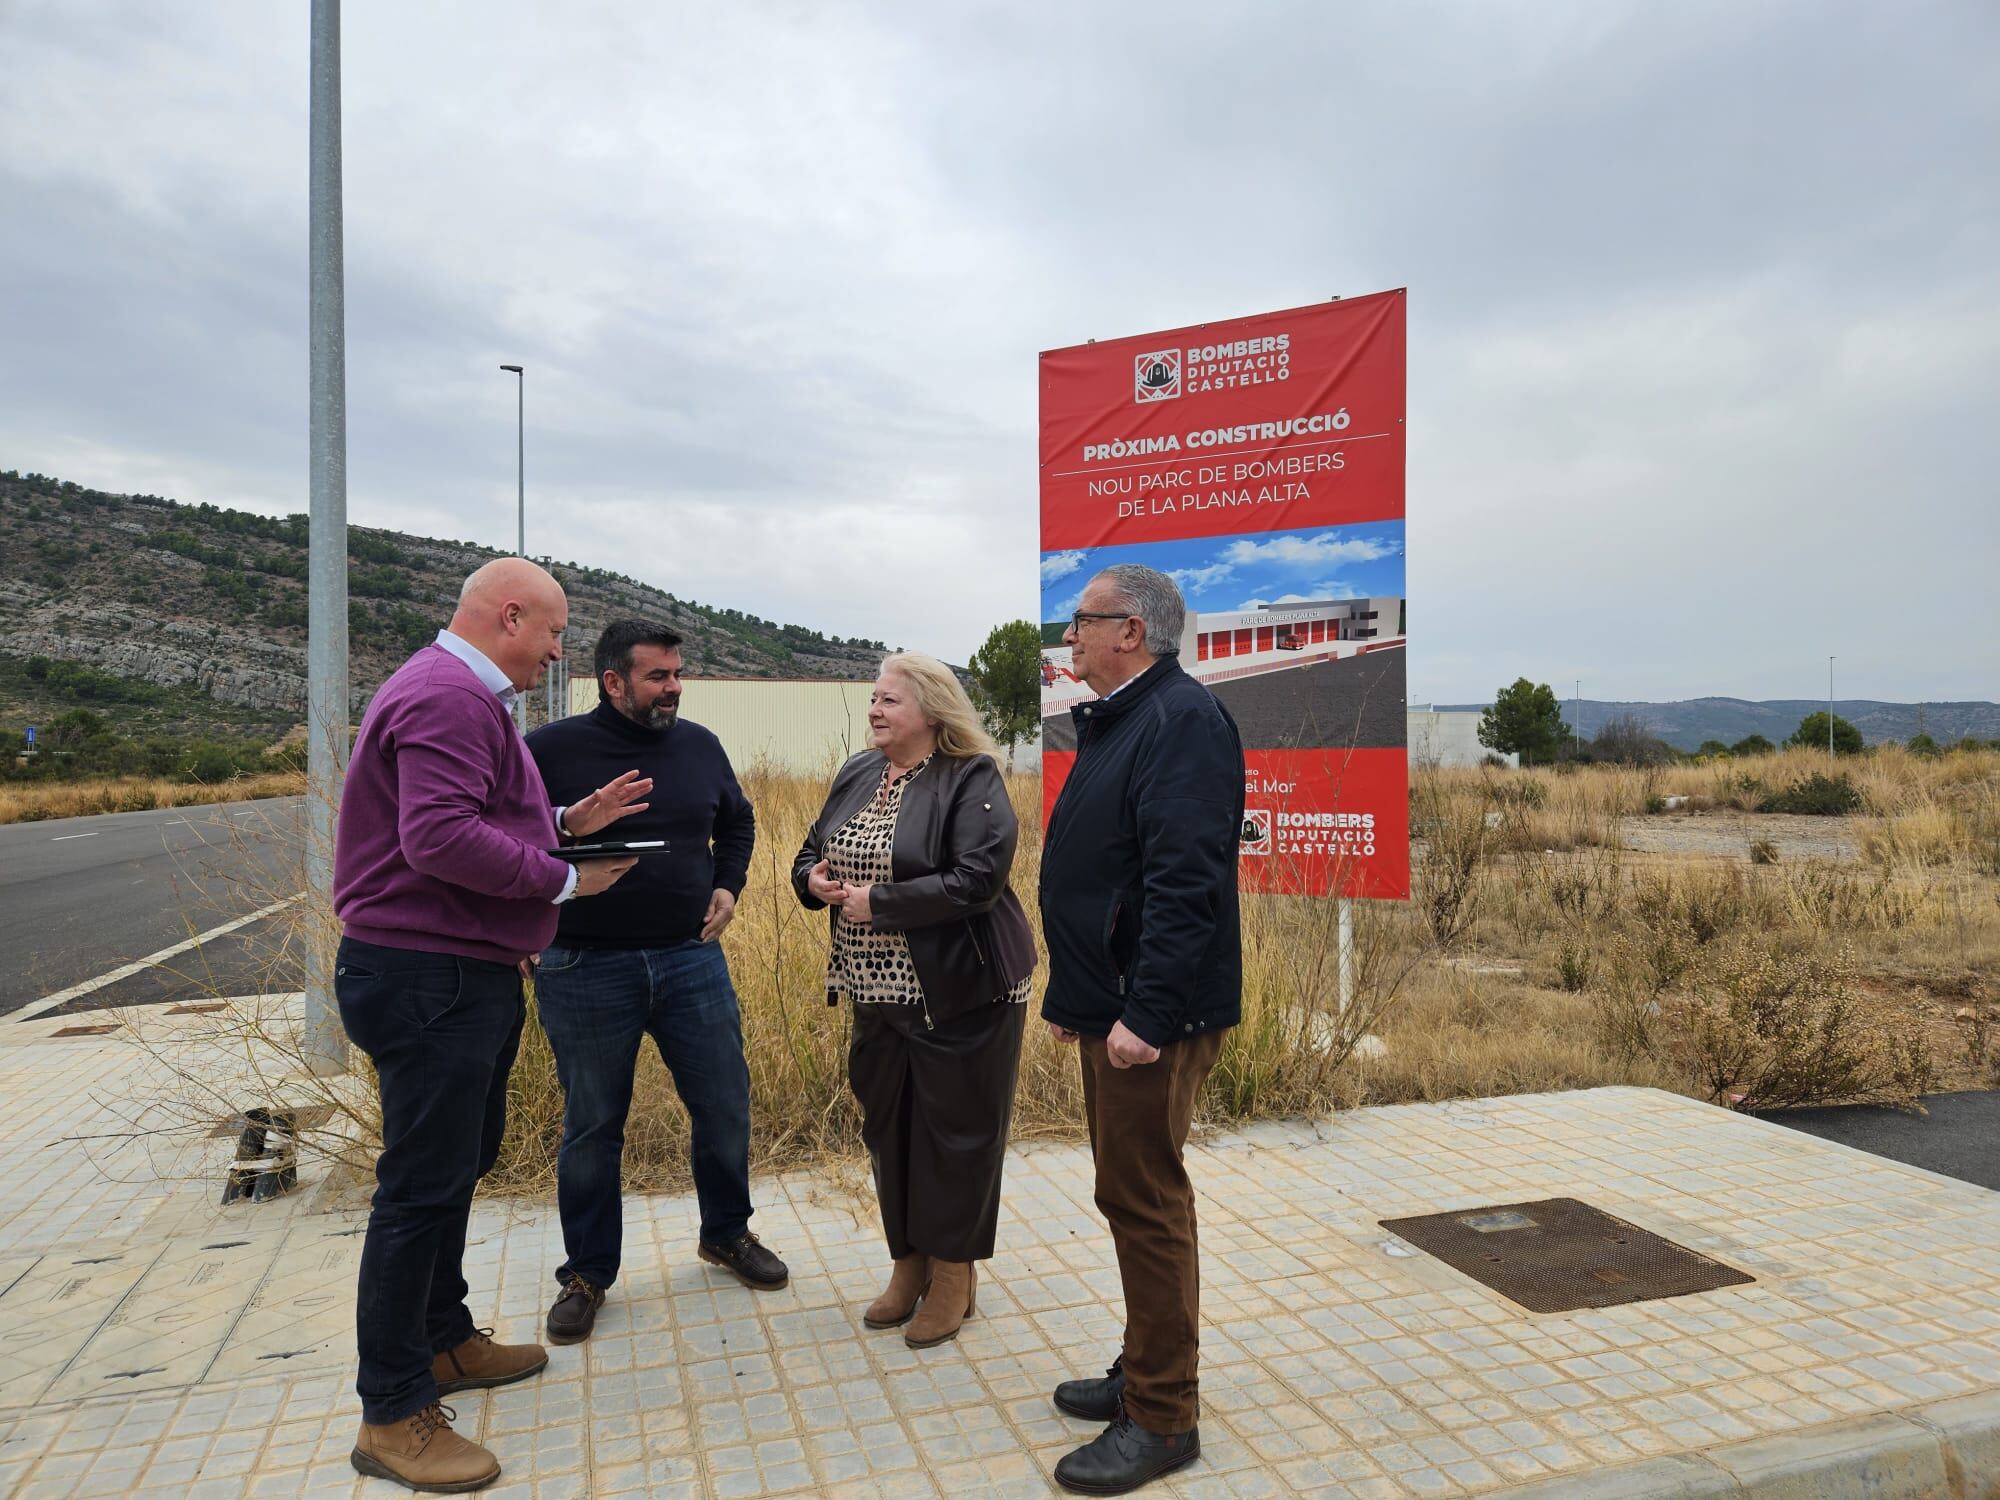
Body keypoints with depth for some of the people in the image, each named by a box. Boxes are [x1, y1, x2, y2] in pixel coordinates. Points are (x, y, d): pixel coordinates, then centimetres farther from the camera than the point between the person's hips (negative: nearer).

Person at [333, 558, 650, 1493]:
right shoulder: (448, 698, -19)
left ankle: (444, 1340, 37)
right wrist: (561, 879, -20)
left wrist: (568, 820, 10)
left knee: (460, 1163, 21)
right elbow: (440, 837, -29)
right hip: (429, 980, -11)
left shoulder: (468, 696, 18)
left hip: (467, 976, 11)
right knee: (423, 1186, -3)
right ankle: (393, 1415, 9)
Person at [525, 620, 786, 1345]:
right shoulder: (551, 749, -8)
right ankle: (586, 1273, 29)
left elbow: (737, 821, 21)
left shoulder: (700, 745, 5)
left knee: (725, 1107, 11)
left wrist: (728, 885, 8)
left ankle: (726, 1233, 36)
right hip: (585, 970, -3)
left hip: (692, 959, 4)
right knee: (592, 1128, 10)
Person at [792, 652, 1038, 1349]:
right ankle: (909, 1263, 34)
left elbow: (977, 879, -25)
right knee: (888, 1127, 15)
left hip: (958, 995, -7)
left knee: (957, 1131, 6)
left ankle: (954, 1274, 24)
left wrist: (879, 903, -22)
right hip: (878, 994, 7)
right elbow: (812, 853, 17)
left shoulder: (971, 779, -14)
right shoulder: (858, 775, 9)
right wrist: (813, 880, -7)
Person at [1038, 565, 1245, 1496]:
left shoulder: (1181, 720, -16)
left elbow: (1186, 882, -26)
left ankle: (1161, 1419, 13)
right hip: (1110, 1007, 10)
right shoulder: (1114, 721, 17)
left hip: (1153, 1016, -10)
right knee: (1132, 1193, 18)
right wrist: (1074, 995, 21)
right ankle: (1144, 1372, 33)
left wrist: (1145, 1013, -28)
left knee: (1143, 1198, -2)